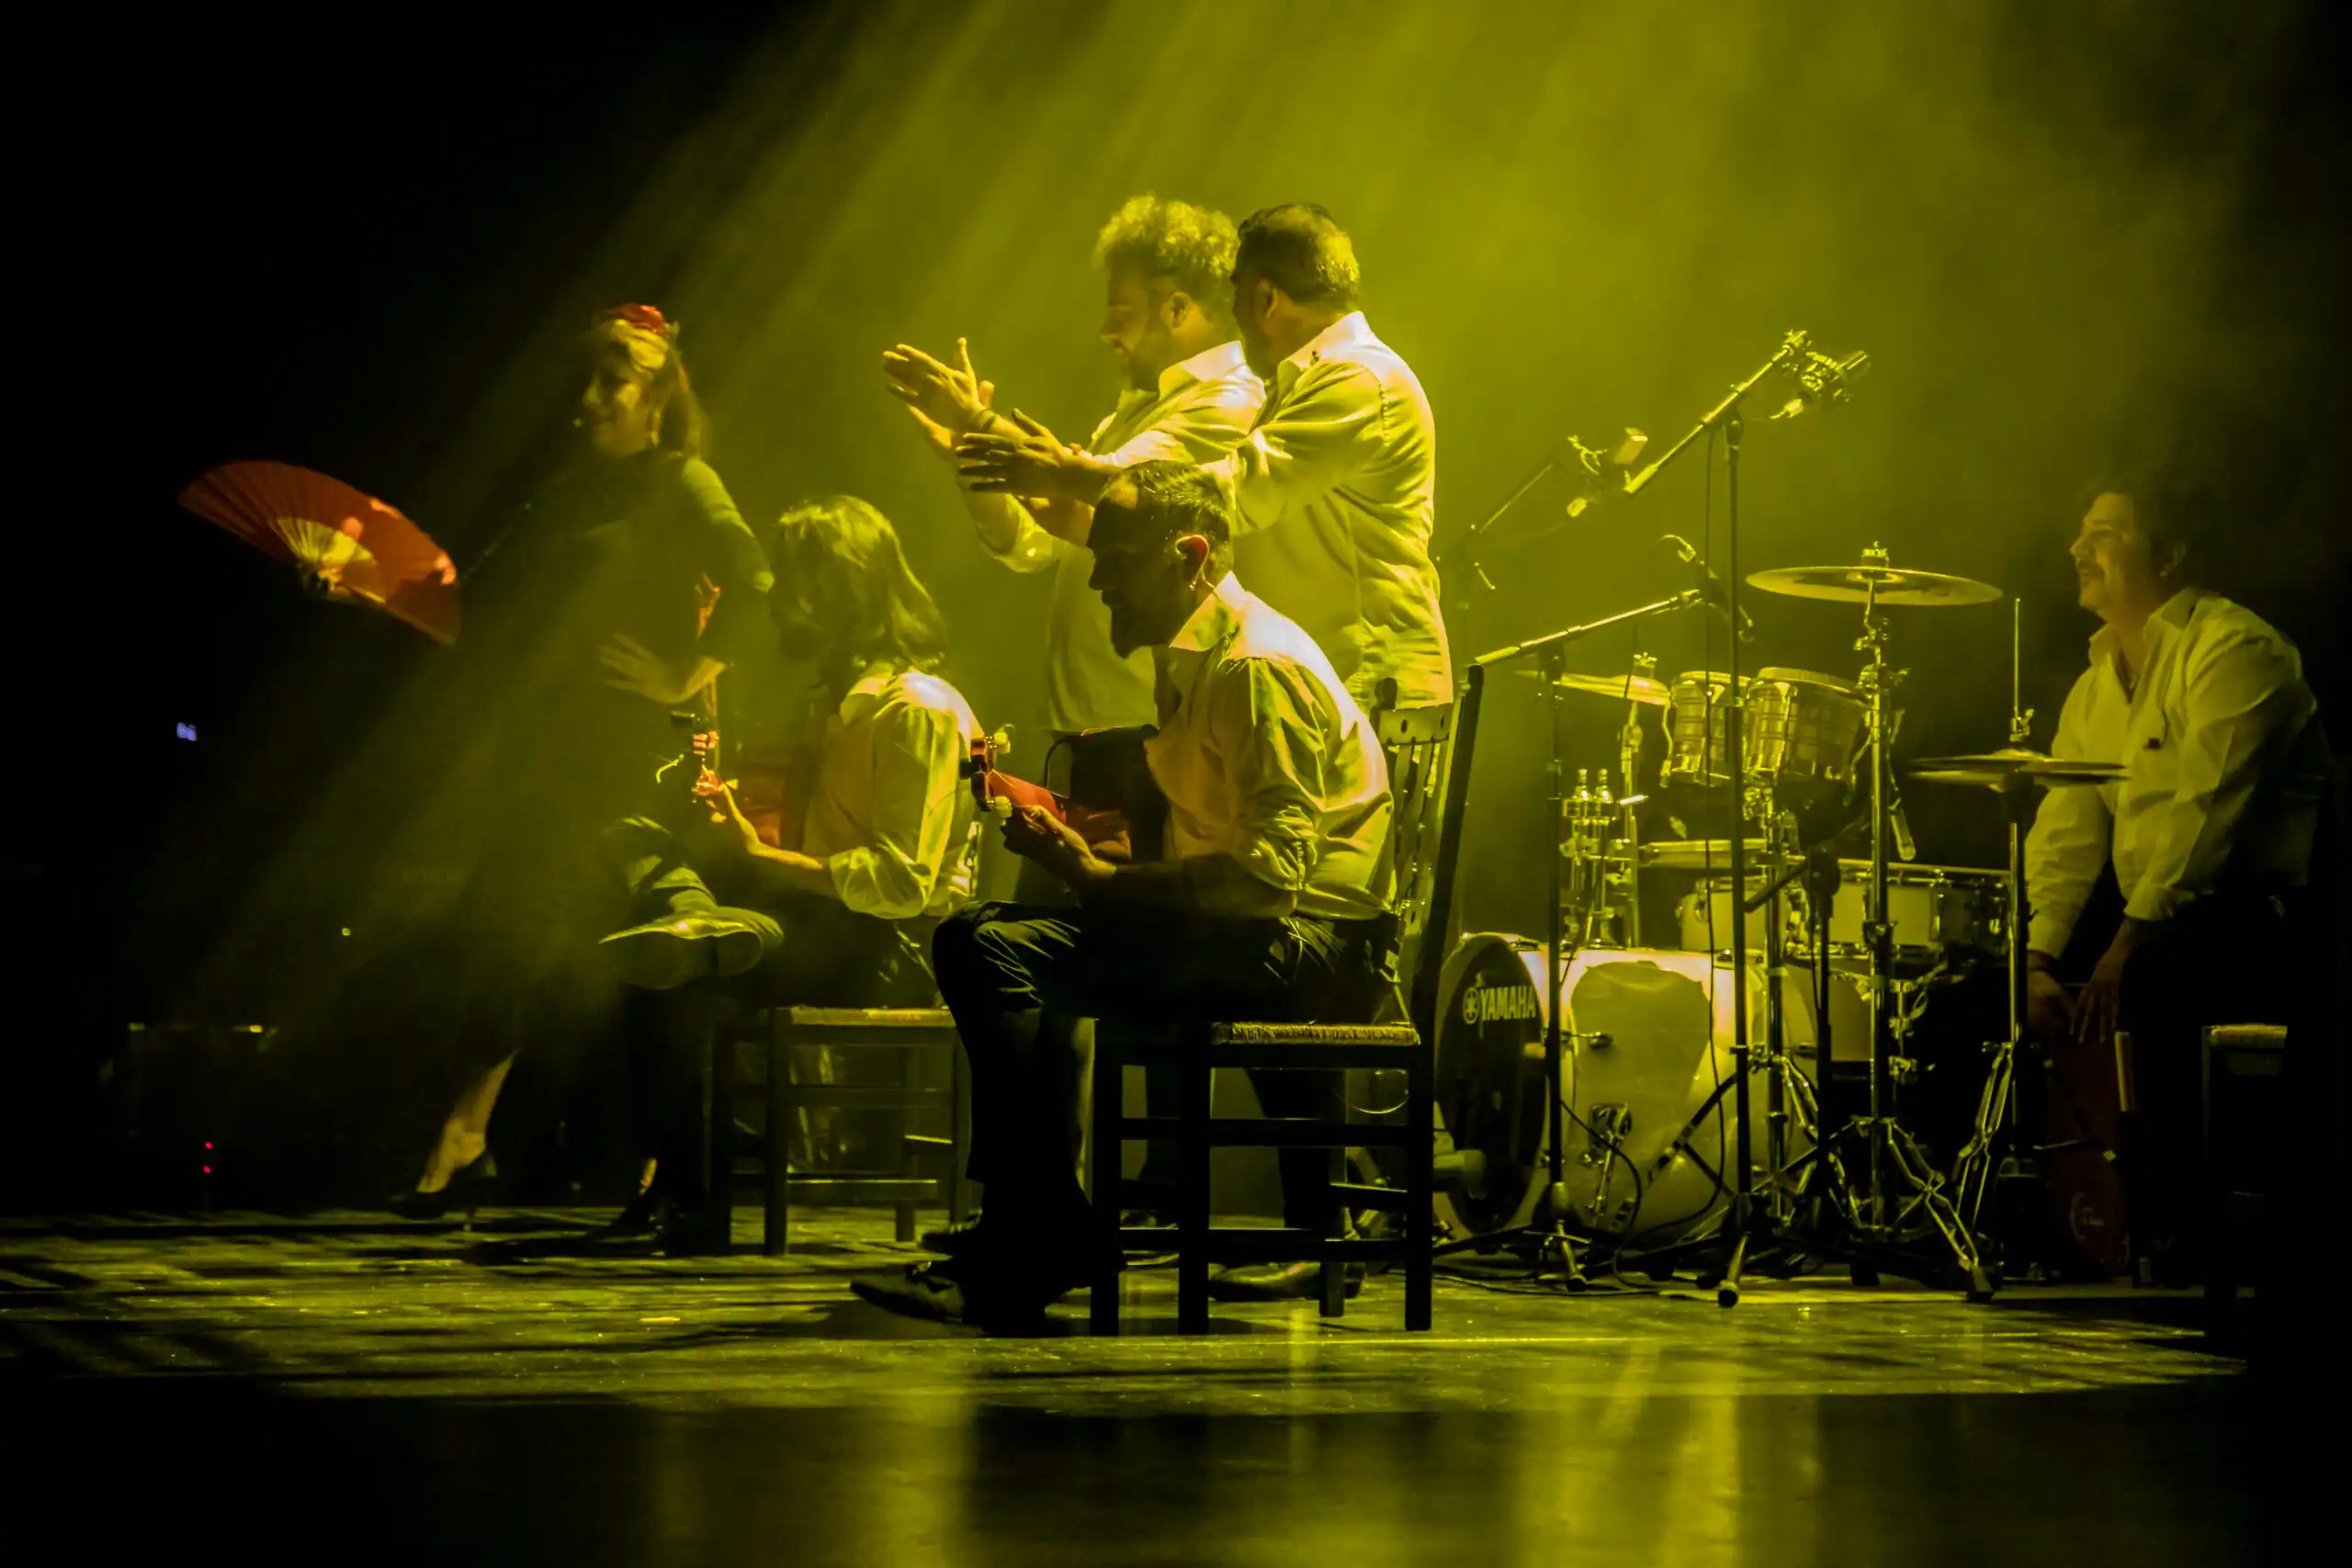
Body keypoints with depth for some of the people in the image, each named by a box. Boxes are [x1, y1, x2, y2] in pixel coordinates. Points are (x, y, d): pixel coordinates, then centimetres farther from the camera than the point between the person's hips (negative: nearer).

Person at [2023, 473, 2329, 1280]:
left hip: (2252, 915, -9)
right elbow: (2065, 833, 6)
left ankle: (2175, 1228, -26)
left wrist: (2131, 939, -28)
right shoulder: (2095, 685, 14)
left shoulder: (2231, 649, -12)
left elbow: (2207, 812, -22)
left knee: (2151, 981, -35)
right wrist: (2039, 960, -9)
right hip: (2148, 920, 9)